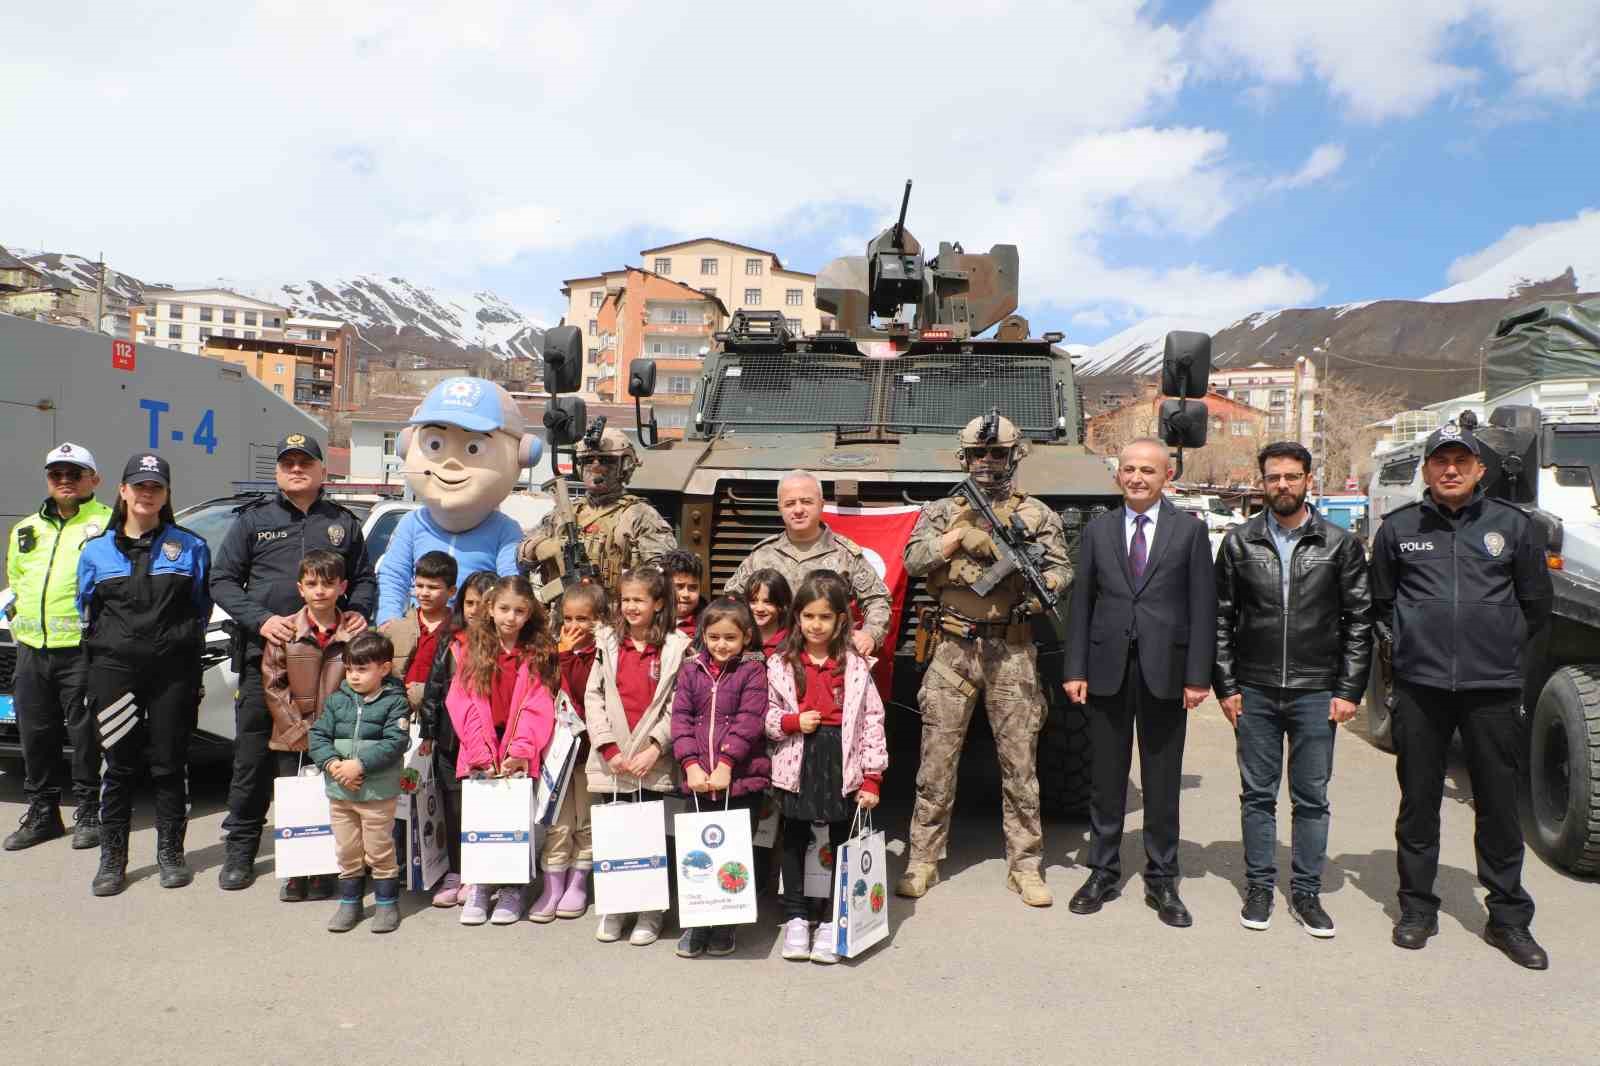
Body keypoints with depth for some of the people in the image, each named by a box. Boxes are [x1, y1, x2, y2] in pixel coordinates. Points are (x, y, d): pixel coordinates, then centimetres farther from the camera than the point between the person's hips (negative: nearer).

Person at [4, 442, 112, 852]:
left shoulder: (108, 524, -4)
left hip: (82, 649, -6)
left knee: (86, 736, 0)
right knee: (36, 736, 12)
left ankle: (87, 814, 12)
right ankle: (41, 813, 24)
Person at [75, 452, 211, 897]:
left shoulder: (190, 547, 6)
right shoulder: (96, 551, 9)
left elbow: (201, 608, 11)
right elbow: (87, 611, 17)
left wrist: (180, 639, 6)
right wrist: (116, 639, 10)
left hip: (173, 670, -1)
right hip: (114, 669, 1)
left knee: (169, 764, 6)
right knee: (120, 765, 4)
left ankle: (170, 854, 17)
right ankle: (112, 859, 14)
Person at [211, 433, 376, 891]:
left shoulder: (343, 522, 15)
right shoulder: (254, 518, 10)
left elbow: (365, 579, 20)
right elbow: (222, 580, 6)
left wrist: (359, 612, -1)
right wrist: (260, 619, -9)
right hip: (264, 652, -1)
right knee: (254, 754, 4)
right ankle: (240, 847, 17)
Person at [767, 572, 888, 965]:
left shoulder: (855, 666, -3)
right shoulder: (780, 664, 0)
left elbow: (872, 722, -4)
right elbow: (764, 716, 4)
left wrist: (872, 778, -7)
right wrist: (792, 721, -17)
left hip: (841, 760, -1)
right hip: (796, 761, 1)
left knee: (842, 841, 8)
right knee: (794, 840, 11)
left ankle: (834, 922, 22)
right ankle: (795, 918, 25)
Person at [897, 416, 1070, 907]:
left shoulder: (1037, 515, 8)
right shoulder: (942, 511, 8)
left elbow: (1063, 568, 2)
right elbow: (913, 559, -6)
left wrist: (1041, 590, -19)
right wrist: (960, 534, -16)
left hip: (1012, 651, 0)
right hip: (954, 649, 0)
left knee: (1019, 763, 6)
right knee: (936, 760, 4)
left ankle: (1025, 866, 18)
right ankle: (923, 861, 16)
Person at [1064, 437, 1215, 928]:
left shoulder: (1190, 530, 2)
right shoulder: (1097, 529, 7)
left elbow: (1203, 607, -1)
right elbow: (1081, 602, 5)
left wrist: (1198, 676, -8)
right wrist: (1075, 669, -1)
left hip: (1164, 673, -1)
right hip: (1107, 671, 2)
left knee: (1163, 784, 8)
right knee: (1105, 780, 10)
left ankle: (1162, 881, 20)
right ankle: (1103, 872, 22)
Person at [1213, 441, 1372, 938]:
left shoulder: (1340, 544, 1)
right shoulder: (1238, 543, 3)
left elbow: (1359, 621, 2)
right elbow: (1221, 619, 4)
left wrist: (1349, 691, -3)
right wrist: (1226, 687, -1)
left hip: (1317, 693, 0)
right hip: (1254, 692, 1)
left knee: (1312, 798, 8)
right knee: (1257, 795, 9)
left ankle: (1306, 893, 20)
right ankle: (1259, 887, 21)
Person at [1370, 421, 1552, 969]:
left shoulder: (1514, 526, 4)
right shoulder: (1398, 528, 5)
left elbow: (1536, 603, 14)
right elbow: (1380, 601, 16)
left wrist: (1499, 647, 13)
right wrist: (1408, 643, 10)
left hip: (1493, 686, 0)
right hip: (1419, 686, 0)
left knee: (1499, 802, 6)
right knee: (1418, 800, 8)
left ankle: (1509, 917, 19)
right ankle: (1417, 907, 21)